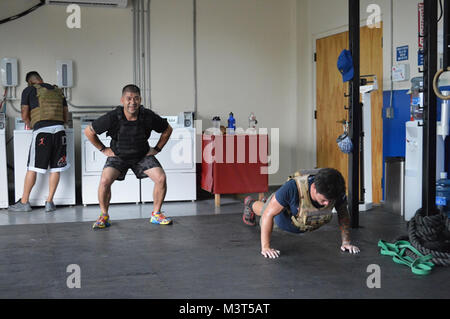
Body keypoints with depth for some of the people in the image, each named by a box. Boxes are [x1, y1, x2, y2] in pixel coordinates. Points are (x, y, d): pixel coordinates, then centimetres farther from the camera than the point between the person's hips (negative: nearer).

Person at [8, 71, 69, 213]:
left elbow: (25, 115, 7)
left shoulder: (29, 91, 8)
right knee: (55, 168, 6)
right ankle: (49, 202, 9)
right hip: (59, 130, 4)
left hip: (42, 130, -4)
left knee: (32, 168, 2)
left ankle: (24, 202, 8)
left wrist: (29, 125, 26)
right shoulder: (58, 91, 20)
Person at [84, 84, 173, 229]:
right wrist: (103, 149, -4)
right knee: (105, 181, -24)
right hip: (118, 156, -1)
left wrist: (157, 149, 1)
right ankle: (104, 216, 0)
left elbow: (167, 129, 0)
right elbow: (88, 131, -10)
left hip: (143, 155, 2)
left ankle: (156, 214, 5)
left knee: (161, 178, -16)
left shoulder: (148, 116, -21)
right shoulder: (112, 117, -25)